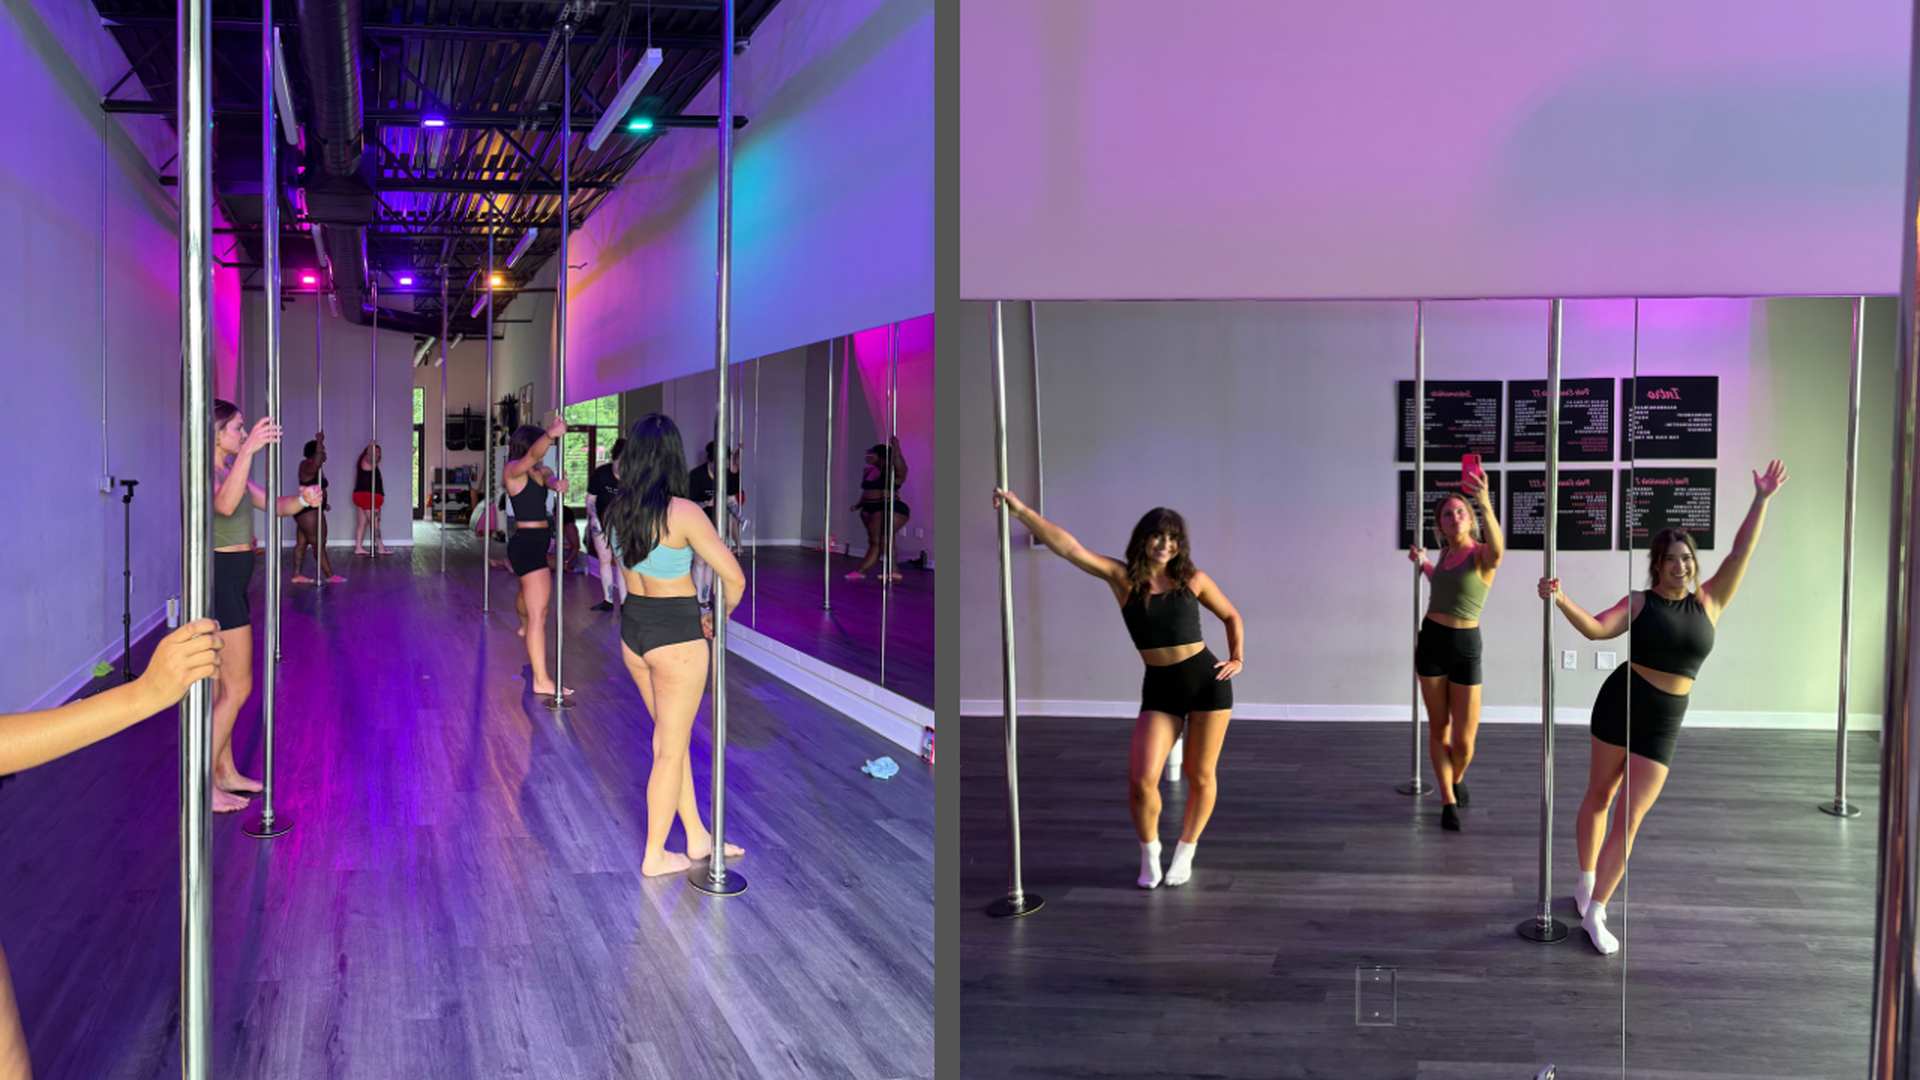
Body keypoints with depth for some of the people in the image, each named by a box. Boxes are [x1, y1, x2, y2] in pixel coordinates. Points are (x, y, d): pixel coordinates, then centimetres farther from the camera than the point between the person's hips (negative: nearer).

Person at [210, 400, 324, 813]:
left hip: (233, 583, 10)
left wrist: (302, 500, -10)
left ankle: (225, 773, 25)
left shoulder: (231, 470, 13)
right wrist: (249, 450, -47)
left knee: (223, 684, 16)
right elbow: (225, 504, -38)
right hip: (220, 581, -10)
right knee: (238, 688, -7)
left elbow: (272, 505, 12)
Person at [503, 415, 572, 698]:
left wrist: (556, 483, -35)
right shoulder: (513, 469, -12)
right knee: (538, 612, -15)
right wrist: (550, 434, -53)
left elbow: (549, 478, -10)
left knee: (528, 593, 39)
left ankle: (525, 627, 70)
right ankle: (541, 680, -19)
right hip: (528, 543, -10)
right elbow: (532, 455, -34)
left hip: (536, 543, 10)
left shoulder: (539, 471, 12)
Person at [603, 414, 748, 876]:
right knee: (671, 748, 7)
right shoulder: (683, 513, -21)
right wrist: (720, 616, 1)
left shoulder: (616, 509, -1)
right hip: (676, 635, -7)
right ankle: (655, 856, 17)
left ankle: (697, 838, 30)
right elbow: (735, 579, -21)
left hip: (632, 630, 7)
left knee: (671, 736, 19)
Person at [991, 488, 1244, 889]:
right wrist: (1020, 511, -21)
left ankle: (1184, 854, 30)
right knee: (1142, 782, -13)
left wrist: (1237, 658, 5)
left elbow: (1232, 617, 19)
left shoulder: (1192, 580, 2)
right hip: (1159, 689, 0)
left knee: (1200, 776, 7)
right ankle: (1149, 853, 16)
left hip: (1207, 680, 1)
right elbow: (1068, 547, -12)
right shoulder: (1122, 578, -1)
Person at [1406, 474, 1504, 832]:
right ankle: (1448, 802, 19)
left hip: (1465, 647, -4)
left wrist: (1485, 504, -57)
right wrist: (1422, 563, 18)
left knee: (1464, 741, 0)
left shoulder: (1481, 555, -12)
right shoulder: (1446, 553, 7)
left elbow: (1497, 548, -41)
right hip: (1431, 642, 5)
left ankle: (1456, 780, 33)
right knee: (1439, 728, 7)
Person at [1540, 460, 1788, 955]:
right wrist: (1560, 601, -29)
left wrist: (1762, 500, 0)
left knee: (1630, 816, -4)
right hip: (1620, 704, -1)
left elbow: (1740, 554, 3)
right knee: (1599, 795, 12)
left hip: (1664, 724, 1)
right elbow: (1597, 628, -13)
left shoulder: (1708, 603, 7)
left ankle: (1596, 911, 3)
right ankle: (1586, 879, 33)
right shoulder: (1639, 603, 0)